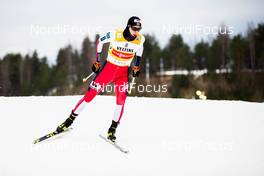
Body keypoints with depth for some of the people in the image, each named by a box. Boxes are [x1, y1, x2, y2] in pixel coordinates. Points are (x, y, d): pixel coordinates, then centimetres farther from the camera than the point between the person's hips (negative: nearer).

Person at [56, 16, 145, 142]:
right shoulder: (115, 35, -21)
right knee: (90, 94, -4)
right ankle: (70, 120, 7)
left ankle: (112, 129, -2)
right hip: (109, 67, -2)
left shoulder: (140, 39, -12)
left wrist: (136, 66, 9)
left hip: (123, 71, 2)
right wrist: (97, 61, 1)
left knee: (121, 99, -15)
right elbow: (100, 41, -2)